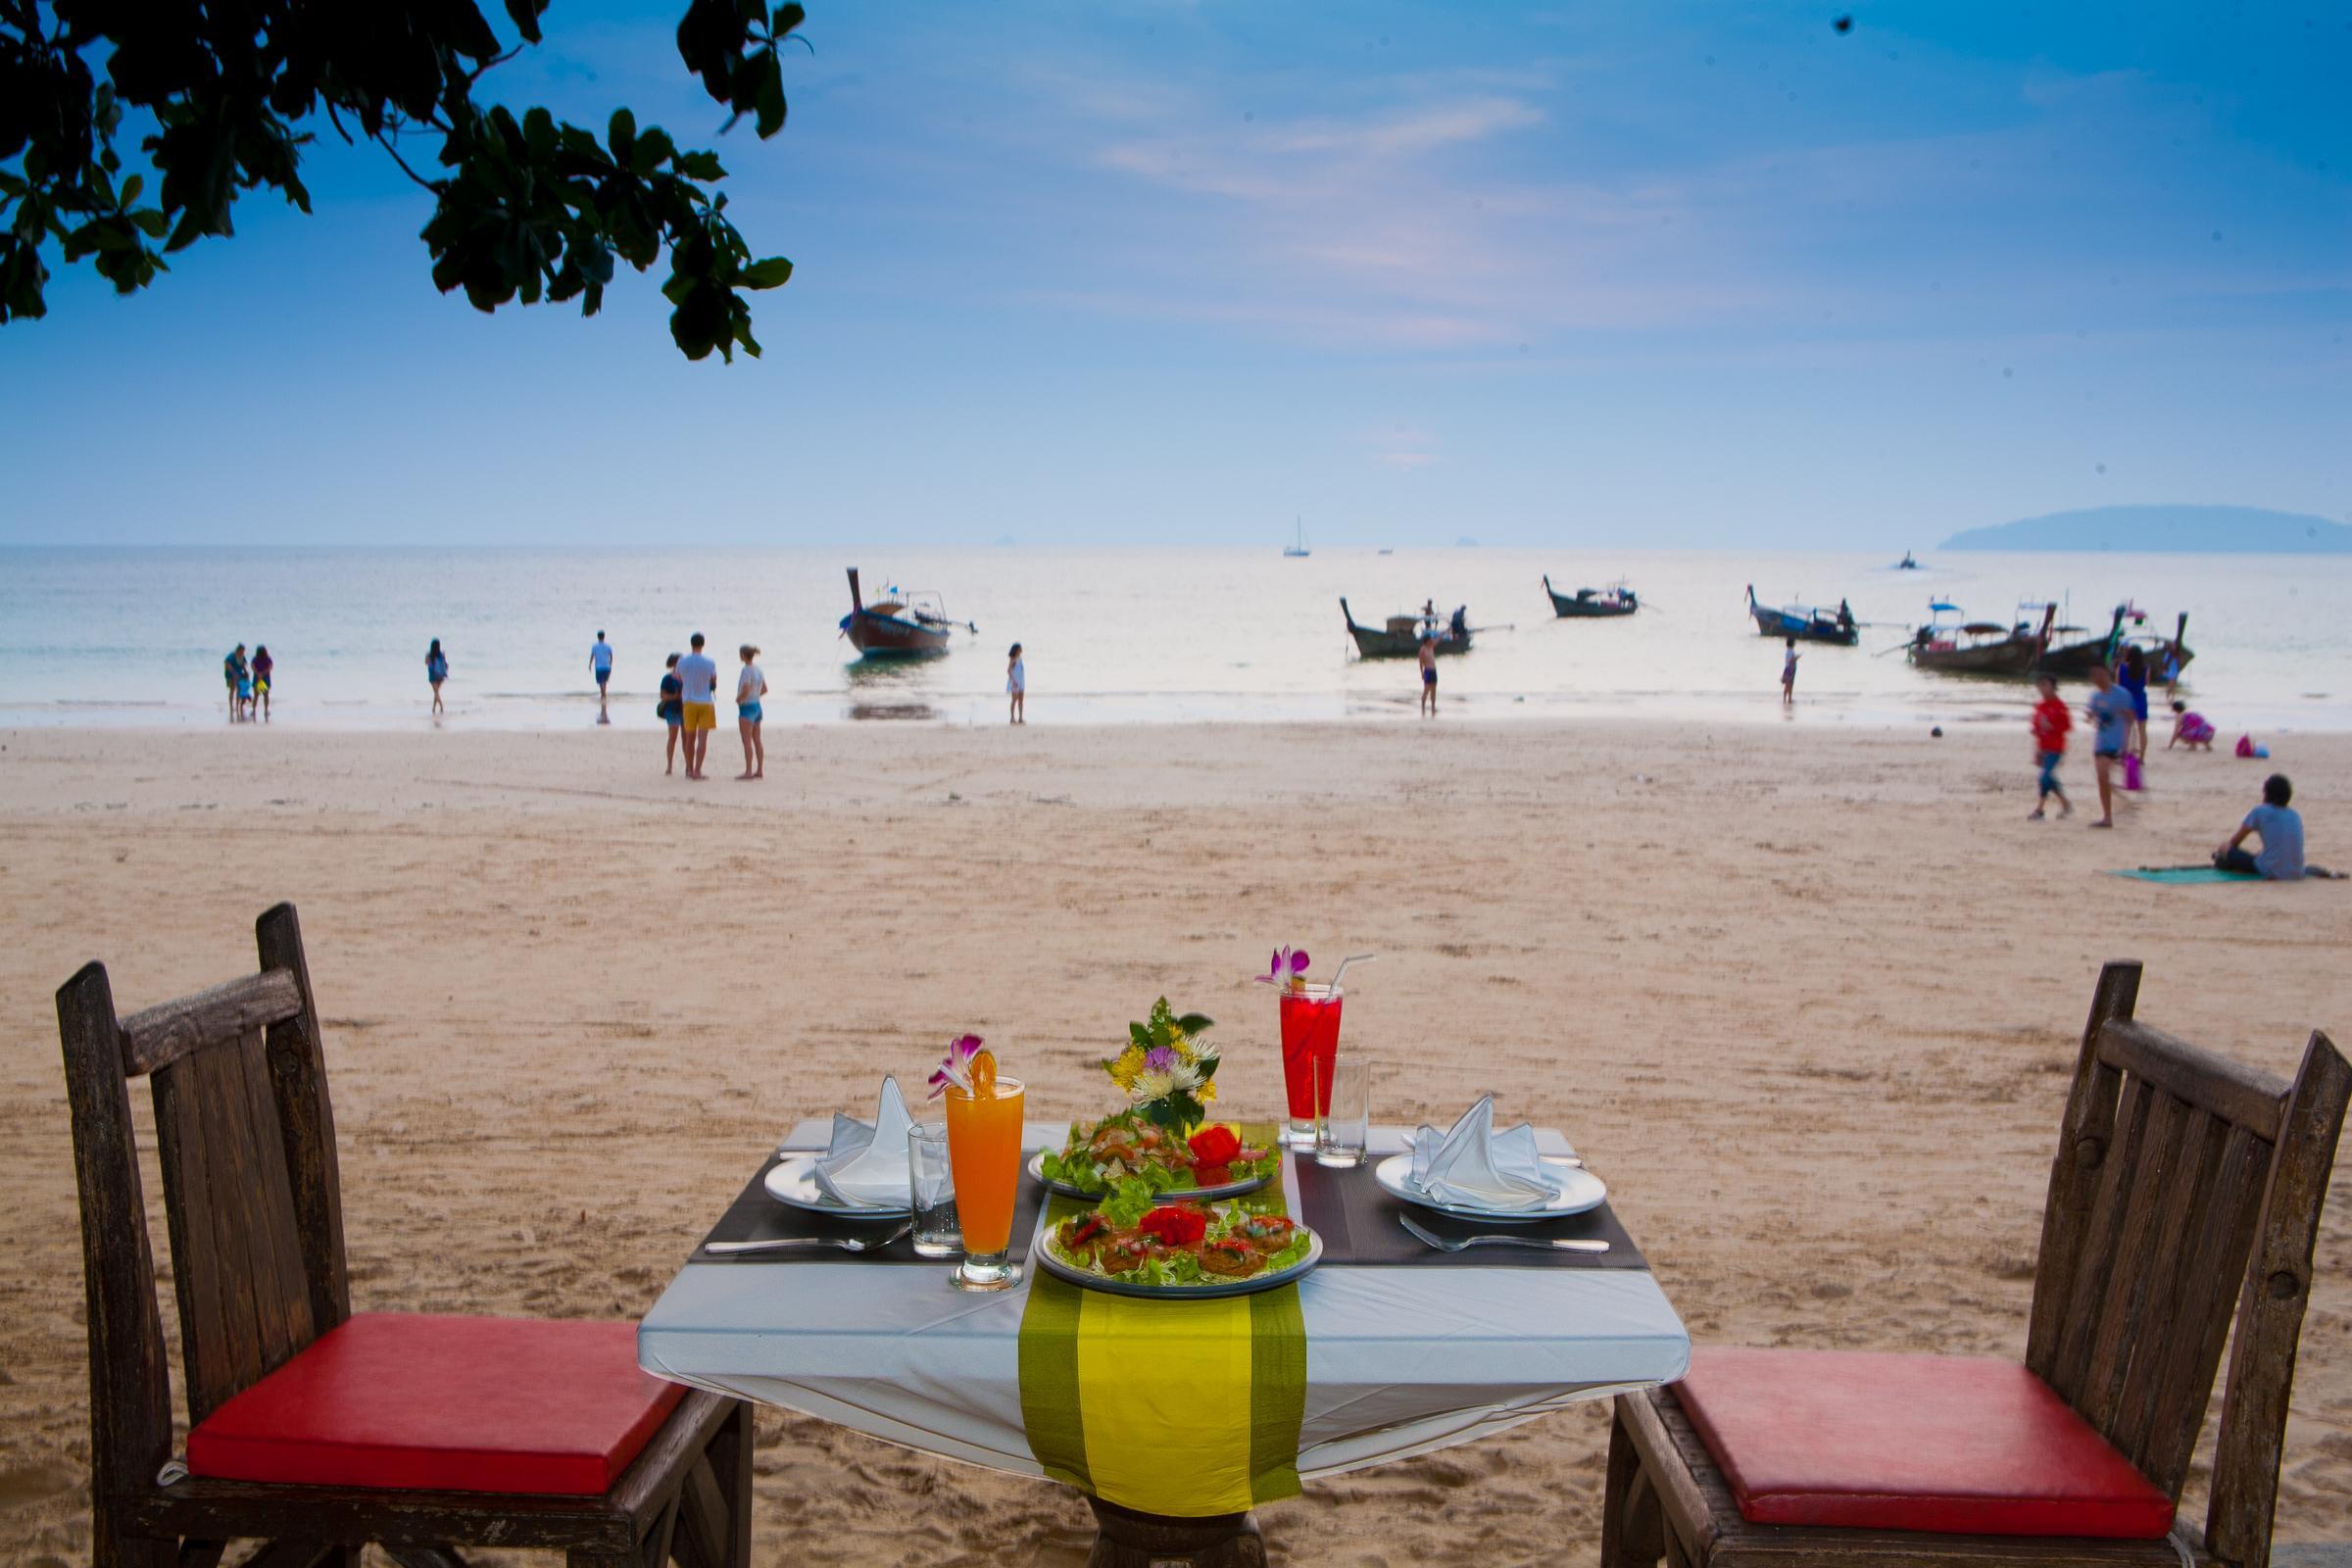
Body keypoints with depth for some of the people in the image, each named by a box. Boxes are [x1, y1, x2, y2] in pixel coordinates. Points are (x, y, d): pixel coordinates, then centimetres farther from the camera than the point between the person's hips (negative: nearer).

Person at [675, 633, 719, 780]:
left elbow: (678, 680, 8)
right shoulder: (709, 663, -7)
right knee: (702, 738, -4)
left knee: (690, 738, 13)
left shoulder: (682, 662, -2)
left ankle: (690, 769, 18)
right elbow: (714, 682, 4)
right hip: (705, 702, -2)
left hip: (688, 703, 2)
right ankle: (697, 770, -11)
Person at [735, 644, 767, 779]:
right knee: (757, 740, 11)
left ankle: (748, 771, -7)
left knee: (747, 741, -6)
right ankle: (760, 770, 15)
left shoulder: (746, 670, -17)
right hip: (757, 706, 9)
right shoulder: (758, 669, 8)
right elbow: (765, 689, 17)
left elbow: (745, 691, -25)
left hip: (747, 708, -9)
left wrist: (738, 699, -8)